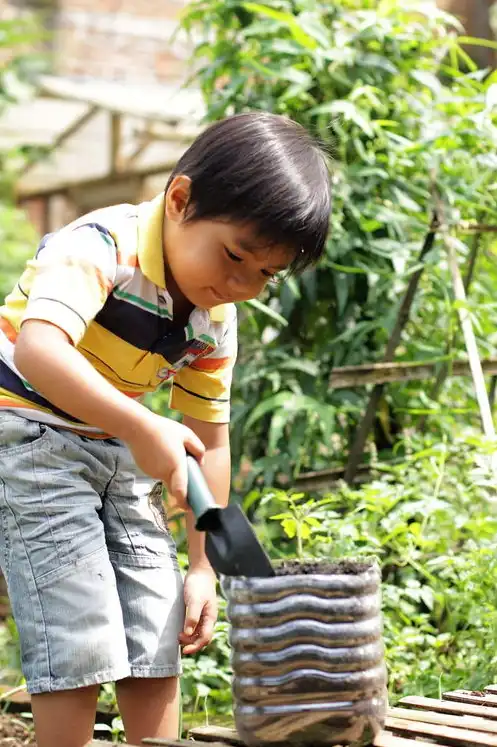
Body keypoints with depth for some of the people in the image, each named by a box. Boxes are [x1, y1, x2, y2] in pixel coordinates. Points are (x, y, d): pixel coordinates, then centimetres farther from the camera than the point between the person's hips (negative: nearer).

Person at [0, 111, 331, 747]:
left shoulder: (216, 320, 0)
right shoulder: (103, 245, -24)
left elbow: (210, 442, 8)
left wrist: (203, 568, 6)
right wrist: (144, 429, -49)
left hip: (116, 455, 8)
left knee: (158, 643, 5)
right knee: (82, 645, -14)